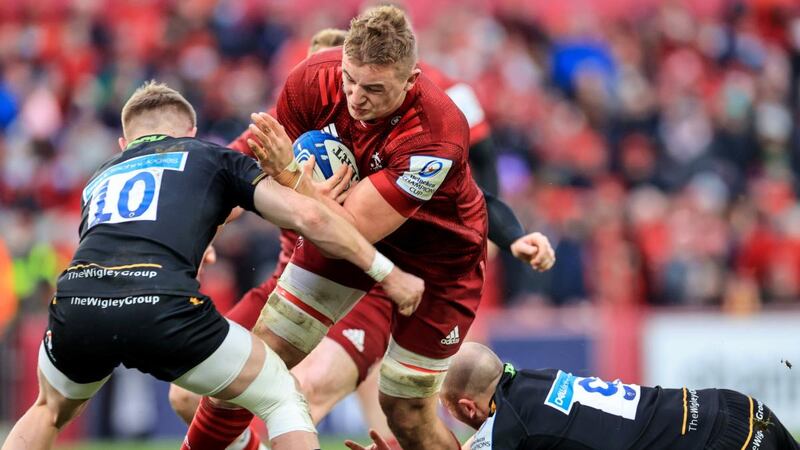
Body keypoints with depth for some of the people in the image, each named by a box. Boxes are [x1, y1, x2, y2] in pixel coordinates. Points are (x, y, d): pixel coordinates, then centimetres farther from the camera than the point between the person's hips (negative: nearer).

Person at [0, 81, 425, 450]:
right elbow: (307, 216, 13)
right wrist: (387, 273, 21)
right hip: (162, 305, -4)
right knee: (283, 399, 18)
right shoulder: (212, 157, 25)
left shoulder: (99, 180, 36)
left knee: (51, 410, 37)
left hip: (75, 302, 4)